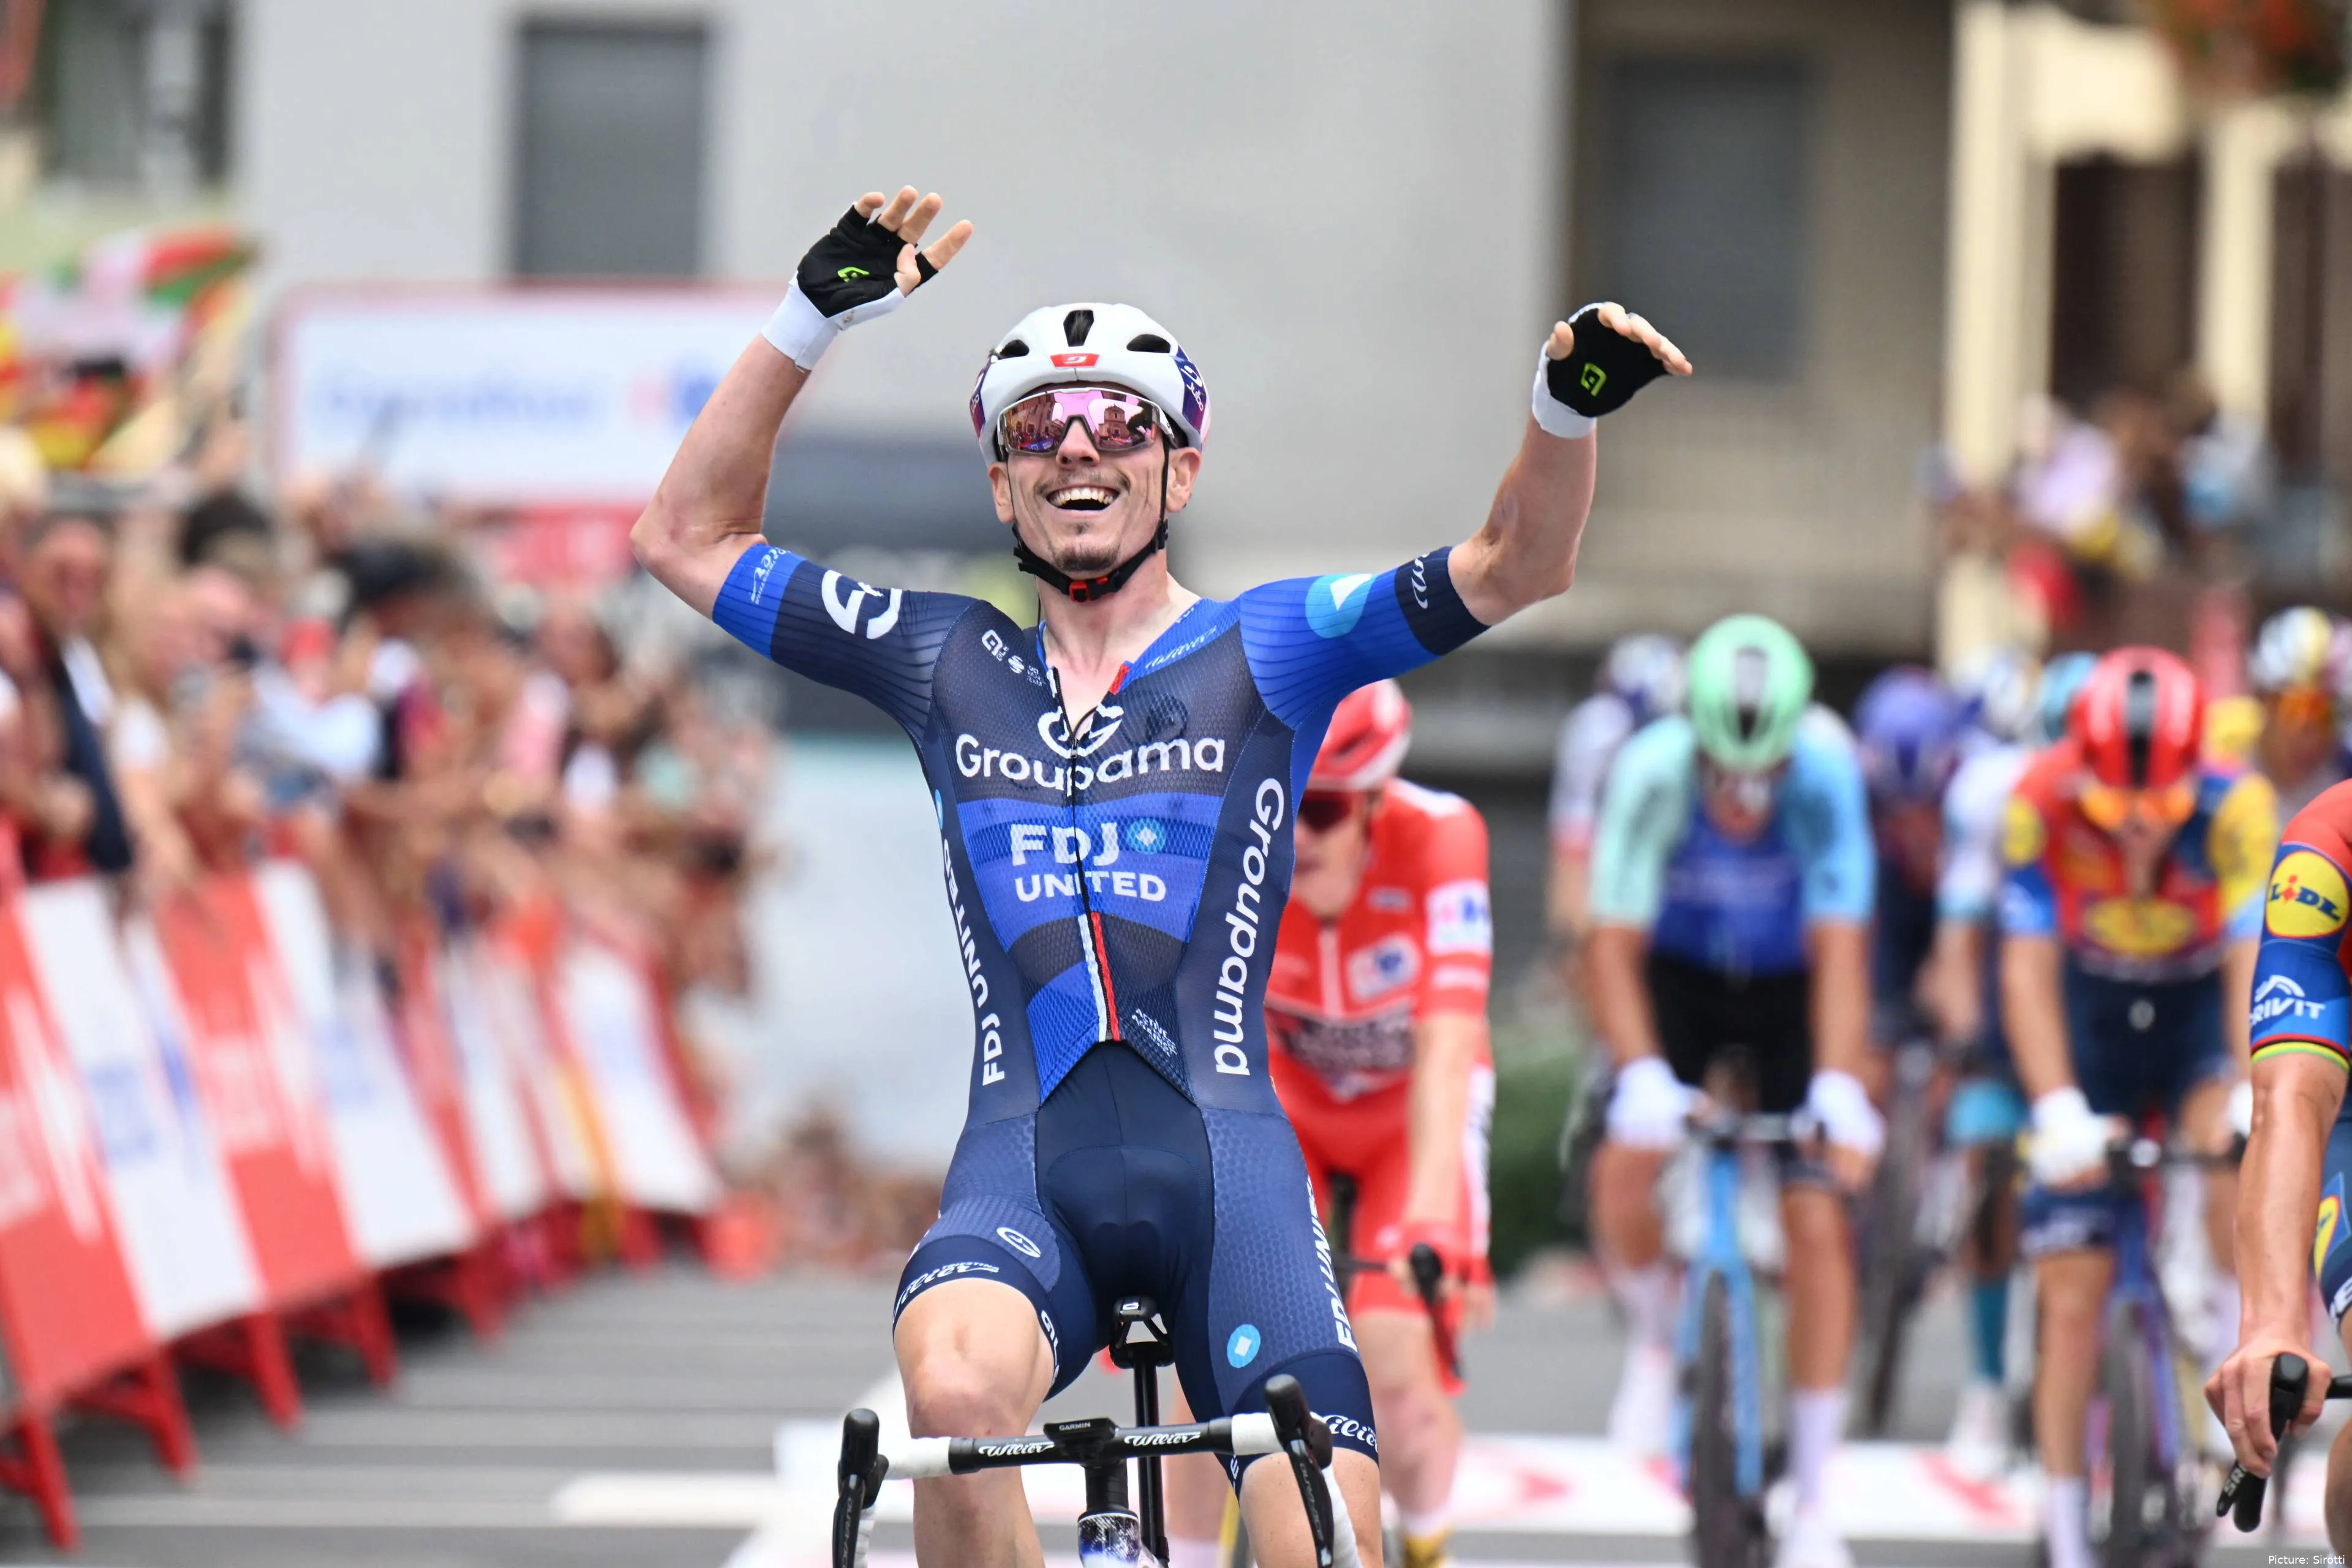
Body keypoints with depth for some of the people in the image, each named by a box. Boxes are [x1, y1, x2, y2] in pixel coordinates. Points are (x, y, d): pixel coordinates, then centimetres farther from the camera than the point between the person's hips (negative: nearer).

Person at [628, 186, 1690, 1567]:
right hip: (1024, 1165, 0)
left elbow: (1514, 568, -2)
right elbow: (689, 537, 16)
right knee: (955, 1390, -34)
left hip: (1222, 1156, 0)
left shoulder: (1266, 652, 9)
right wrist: (810, 321, 7)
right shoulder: (947, 665, 15)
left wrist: (1568, 413, -22)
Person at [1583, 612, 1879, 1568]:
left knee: (1817, 1220, -11)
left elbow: (1840, 950, -32)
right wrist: (1642, 1076, -43)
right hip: (1678, 978, 0)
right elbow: (1615, 943, -29)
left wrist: (1838, 1087, -44)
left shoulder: (1825, 778, -31)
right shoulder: (1653, 772, -30)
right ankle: (1656, 1339, 11)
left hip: (1789, 987, 0)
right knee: (1626, 1165, -24)